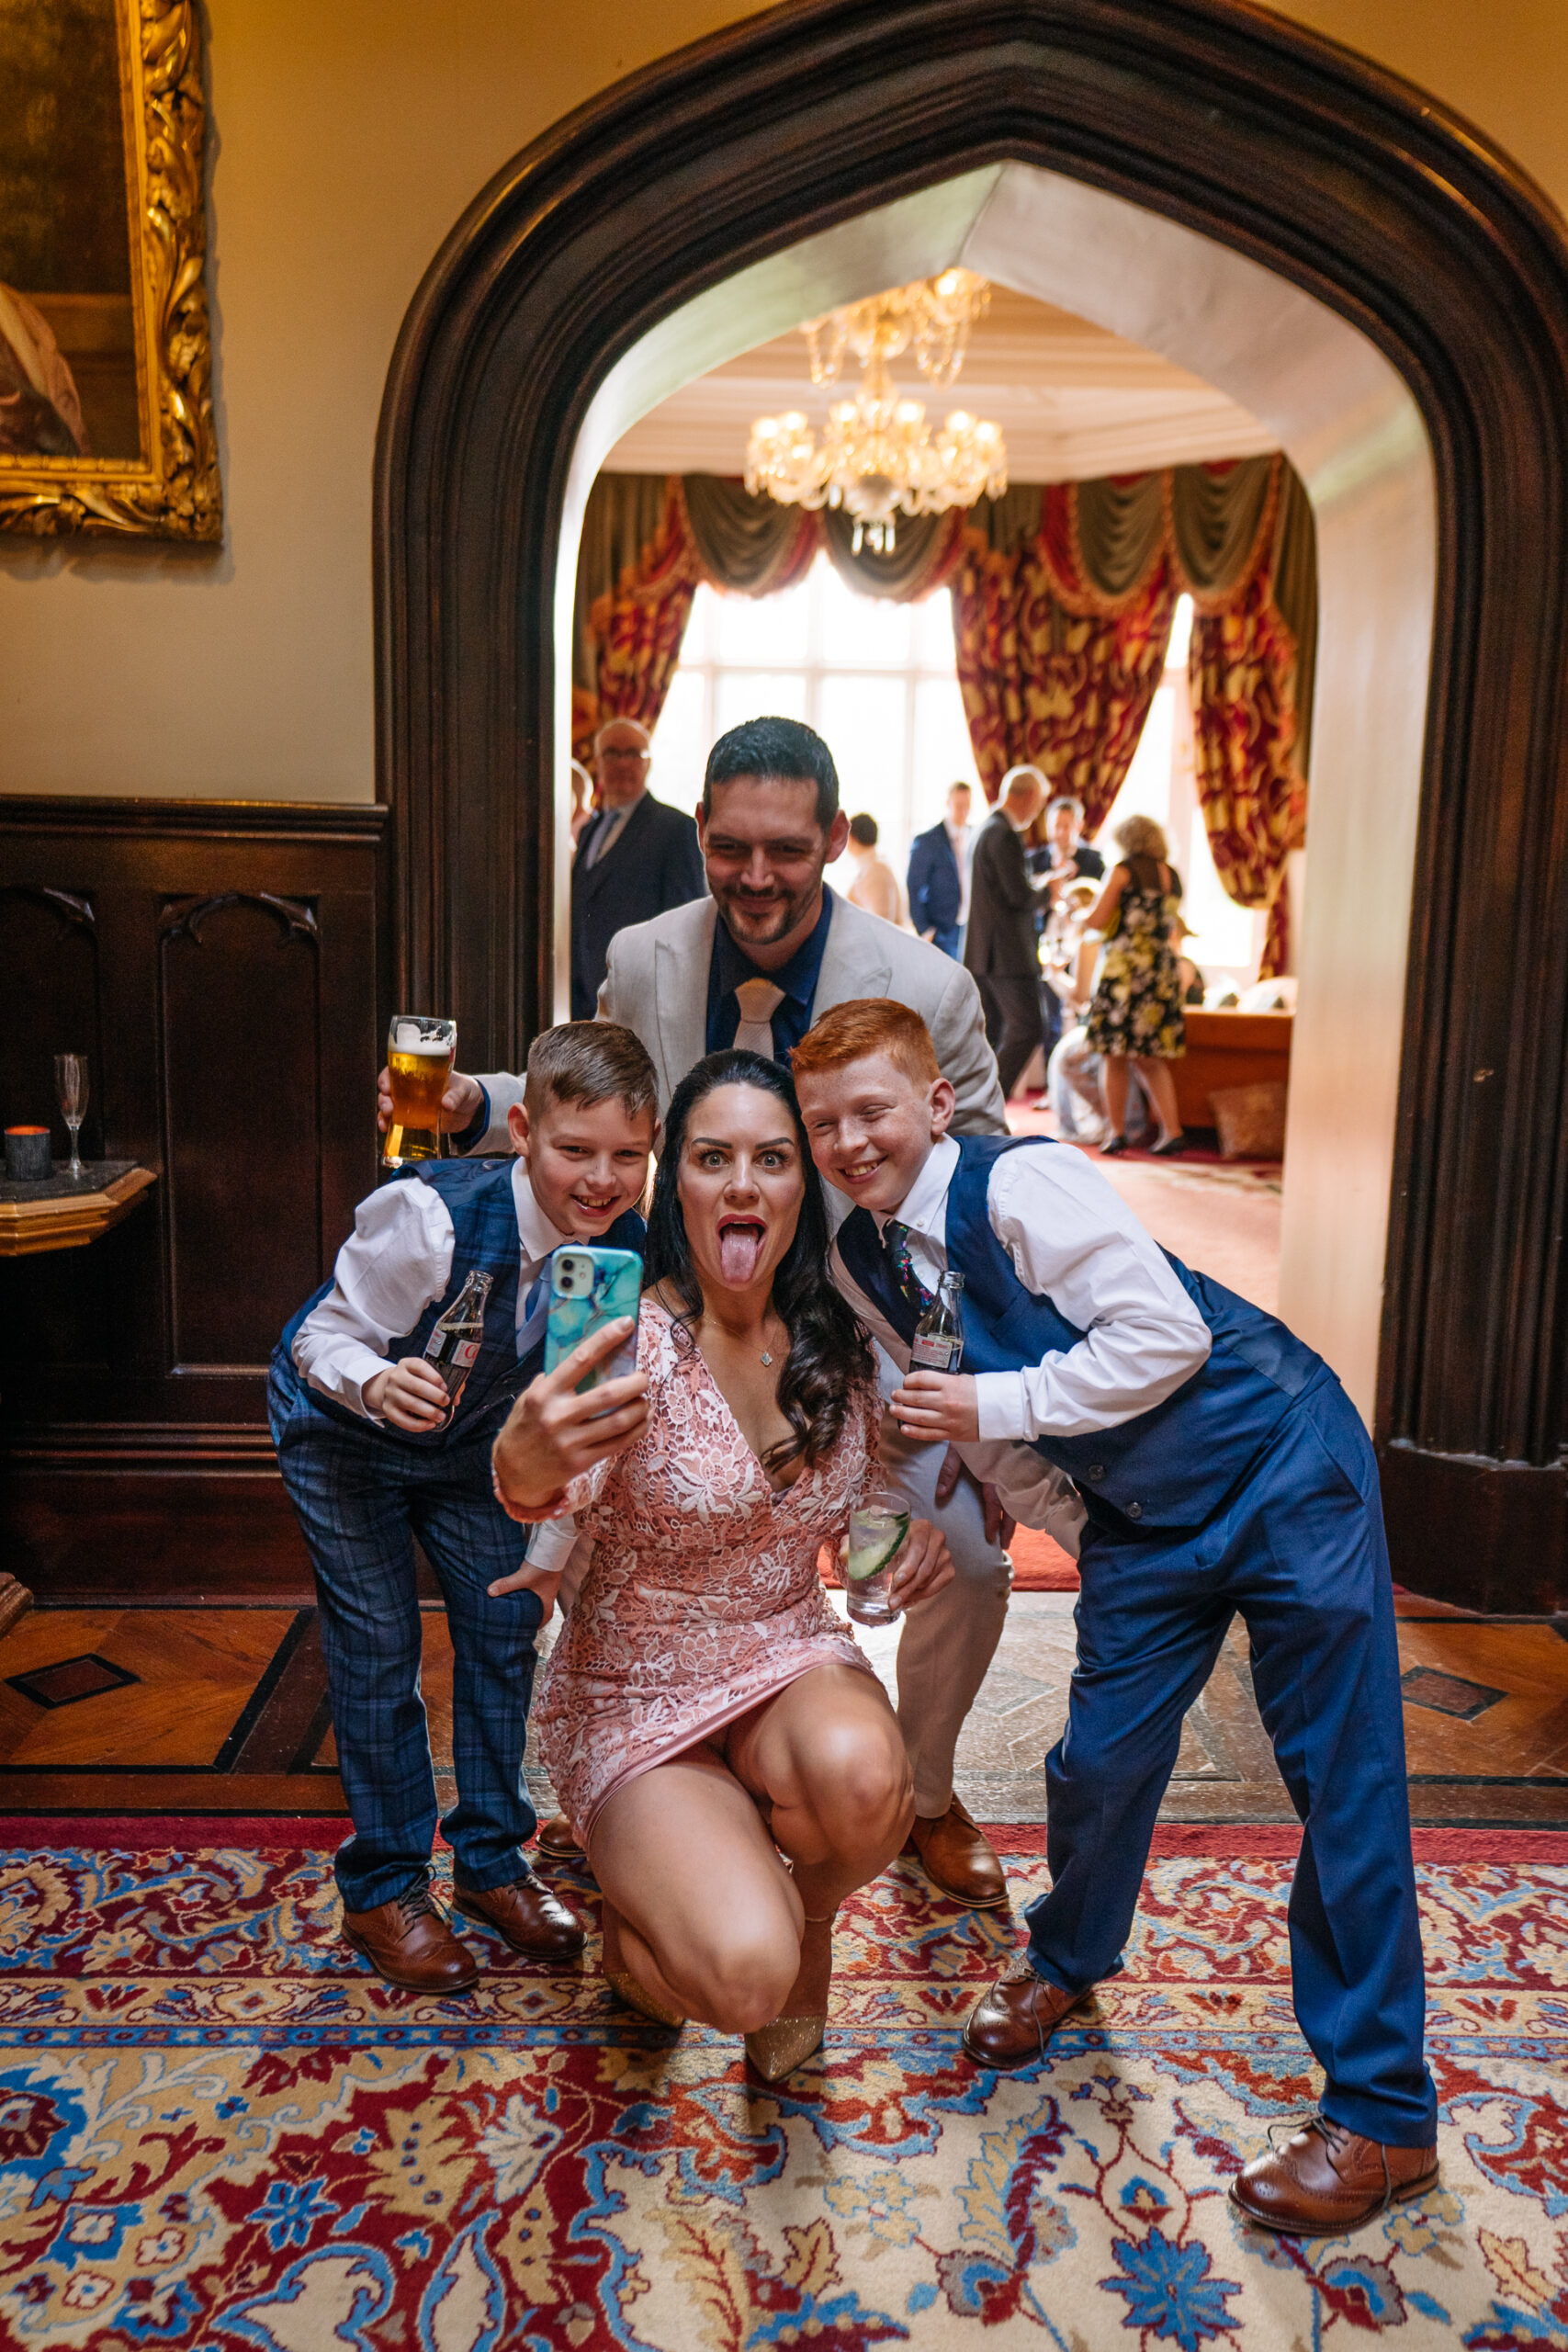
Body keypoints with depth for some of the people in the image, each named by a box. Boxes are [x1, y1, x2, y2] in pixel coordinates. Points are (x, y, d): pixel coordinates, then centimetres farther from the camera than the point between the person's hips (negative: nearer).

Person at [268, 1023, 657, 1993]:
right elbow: (321, 1338, -28)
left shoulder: (625, 1246, -23)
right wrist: (378, 1384, -47)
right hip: (344, 1436, -4)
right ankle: (385, 1888, 17)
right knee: (378, 1647, -2)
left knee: (504, 1627, 5)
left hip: (468, 1441, 5)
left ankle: (492, 1859, 26)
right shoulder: (432, 1218, -38)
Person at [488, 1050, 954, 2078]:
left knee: (860, 1769, -33)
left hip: (795, 1661, 3)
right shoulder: (632, 1344, -18)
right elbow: (566, 1498, -38)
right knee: (744, 1975, -25)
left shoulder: (841, 1344, -3)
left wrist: (912, 1536, -11)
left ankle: (810, 1915, 4)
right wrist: (527, 1470, -63)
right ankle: (642, 1908, 13)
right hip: (638, 1694, -3)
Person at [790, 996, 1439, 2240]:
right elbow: (933, 1398, 16)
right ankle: (1067, 1960, 41)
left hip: (1281, 1471, -6)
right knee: (1101, 1756, 10)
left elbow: (1166, 1332, -26)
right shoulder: (861, 1262, 0)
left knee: (1342, 1781, -1)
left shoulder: (1022, 1180, -23)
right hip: (1143, 1518, 6)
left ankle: (1384, 2117, 13)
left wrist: (1003, 1405, -23)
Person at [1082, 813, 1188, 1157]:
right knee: (1151, 1058, 12)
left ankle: (1116, 1132, 5)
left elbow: (1098, 921, -4)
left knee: (1114, 1056, 4)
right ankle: (1172, 1131, 4)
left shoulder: (1124, 870, -2)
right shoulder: (1173, 876, 14)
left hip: (1125, 965, -6)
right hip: (1164, 970, 6)